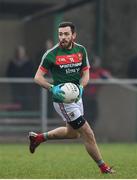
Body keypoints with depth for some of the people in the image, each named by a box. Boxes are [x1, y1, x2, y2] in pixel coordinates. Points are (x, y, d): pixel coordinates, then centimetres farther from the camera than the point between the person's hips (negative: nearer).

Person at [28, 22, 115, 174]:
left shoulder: (81, 50, 1)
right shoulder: (51, 54, -14)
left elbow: (85, 73, 5)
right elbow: (38, 77, -9)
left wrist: (80, 87, -15)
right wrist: (52, 88, -26)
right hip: (62, 100, -7)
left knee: (73, 133, 26)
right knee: (88, 134, -6)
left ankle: (39, 137, 39)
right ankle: (103, 167, 8)